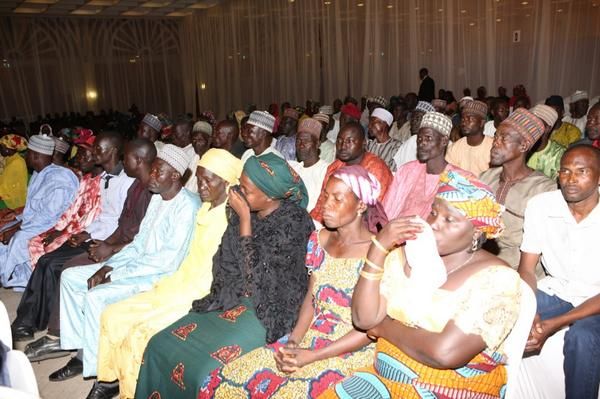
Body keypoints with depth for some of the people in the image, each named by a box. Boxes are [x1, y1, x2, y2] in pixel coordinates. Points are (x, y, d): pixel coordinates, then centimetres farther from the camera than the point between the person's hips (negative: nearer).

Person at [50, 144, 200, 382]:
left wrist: (115, 275, -19)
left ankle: (98, 368, -5)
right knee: (70, 276, 6)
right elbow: (139, 243, 14)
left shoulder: (187, 207, -20)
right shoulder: (157, 198, 10)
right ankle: (82, 351, 9)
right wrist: (107, 267, -1)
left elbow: (169, 261, -24)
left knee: (95, 296, -25)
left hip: (161, 276, -10)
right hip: (140, 266, 10)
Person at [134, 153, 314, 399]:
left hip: (268, 311, -6)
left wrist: (244, 218, -18)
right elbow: (226, 265, 11)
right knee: (161, 346, -5)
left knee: (207, 368, -23)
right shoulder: (248, 211, 2)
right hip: (234, 300, 7)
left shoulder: (292, 222, -16)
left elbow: (254, 272, -19)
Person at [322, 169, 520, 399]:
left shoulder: (497, 279, -12)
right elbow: (364, 319, -6)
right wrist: (379, 248, -13)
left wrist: (385, 328, -8)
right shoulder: (406, 256, 2)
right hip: (386, 379, 4)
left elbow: (445, 353, -23)